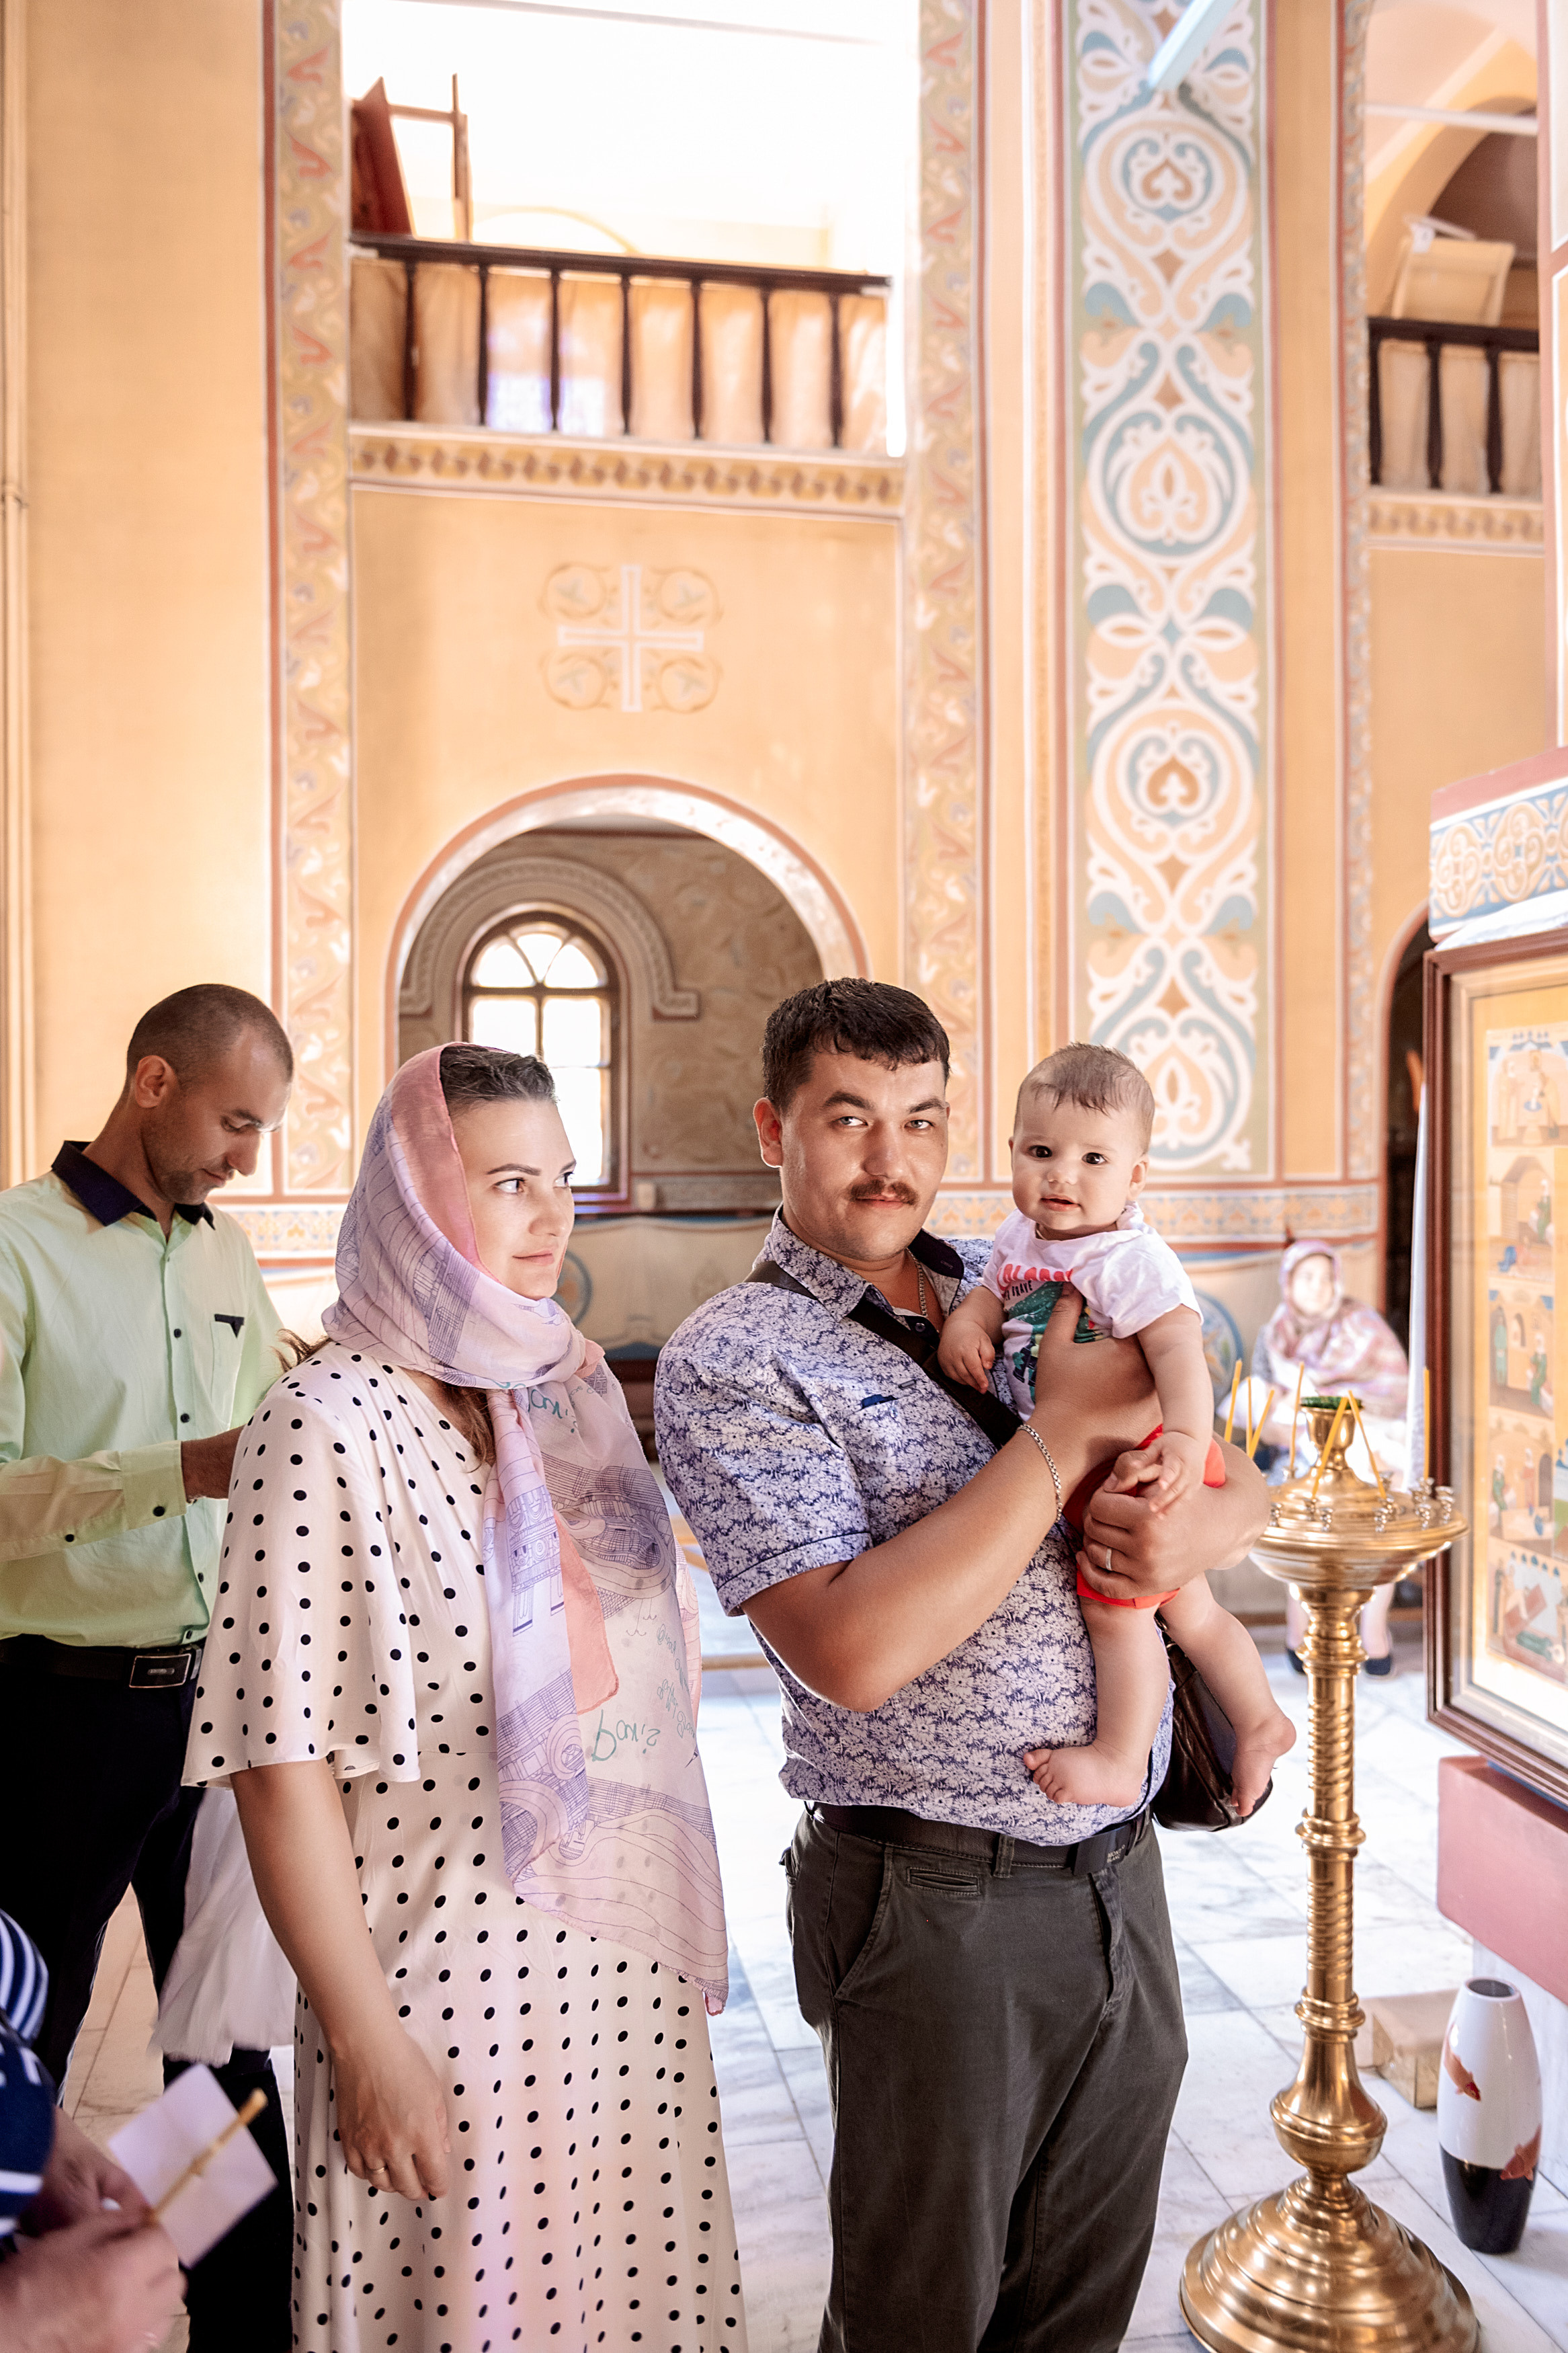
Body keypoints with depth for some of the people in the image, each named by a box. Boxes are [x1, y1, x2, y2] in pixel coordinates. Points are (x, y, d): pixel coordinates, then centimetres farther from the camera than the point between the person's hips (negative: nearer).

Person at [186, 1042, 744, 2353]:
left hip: (632, 1964, 6)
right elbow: (283, 1761, -16)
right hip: (458, 1980, -6)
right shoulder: (329, 1427, -16)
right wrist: (366, 2040, -14)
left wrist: (688, 1934, 14)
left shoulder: (581, 1387, 4)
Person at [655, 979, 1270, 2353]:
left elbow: (1243, 1479, 11)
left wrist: (1210, 1522, -14)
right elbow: (855, 1650, -25)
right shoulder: (730, 1361, -12)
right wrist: (1068, 1432, -20)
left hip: (1121, 1872, 5)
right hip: (940, 1905, -5)